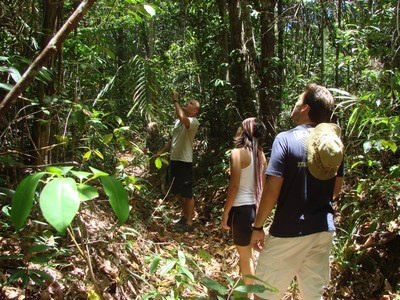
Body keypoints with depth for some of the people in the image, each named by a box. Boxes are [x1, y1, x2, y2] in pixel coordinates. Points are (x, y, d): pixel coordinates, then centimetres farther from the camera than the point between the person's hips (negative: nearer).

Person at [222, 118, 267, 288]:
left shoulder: (238, 152, -15)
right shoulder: (260, 154, 5)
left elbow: (234, 186, -17)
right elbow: (263, 185, 10)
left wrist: (225, 213, -10)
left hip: (241, 208, -7)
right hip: (256, 207, 7)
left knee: (245, 255, 6)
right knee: (247, 252, 23)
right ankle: (247, 286, 36)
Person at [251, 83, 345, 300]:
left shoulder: (286, 139, -14)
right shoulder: (334, 142, 3)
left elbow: (272, 189, -17)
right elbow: (336, 189, 11)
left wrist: (257, 227, -7)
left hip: (290, 231, -6)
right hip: (324, 229, 6)